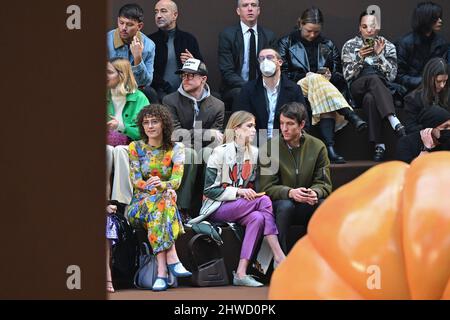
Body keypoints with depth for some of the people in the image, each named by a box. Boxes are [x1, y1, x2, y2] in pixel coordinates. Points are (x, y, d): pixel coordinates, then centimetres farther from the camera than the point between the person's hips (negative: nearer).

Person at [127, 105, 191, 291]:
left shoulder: (176, 149, 9)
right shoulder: (135, 148, 9)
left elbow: (177, 180, -6)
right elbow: (135, 180, -3)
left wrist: (161, 185, -30)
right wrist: (153, 188, -24)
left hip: (168, 201, 0)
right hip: (139, 204, 0)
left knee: (165, 198, -37)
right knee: (154, 202, -36)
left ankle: (162, 271, -46)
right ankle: (172, 259, -48)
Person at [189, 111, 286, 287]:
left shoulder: (254, 152, 12)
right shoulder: (220, 152, -7)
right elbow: (209, 190, -10)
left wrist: (251, 192, 0)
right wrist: (238, 192, -19)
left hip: (243, 204, 6)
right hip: (217, 208, -6)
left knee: (257, 218, -31)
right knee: (264, 201, -28)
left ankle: (241, 273, -37)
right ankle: (280, 258, -30)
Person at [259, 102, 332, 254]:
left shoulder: (317, 146, 1)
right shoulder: (270, 147, -5)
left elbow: (324, 184, 1)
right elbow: (267, 187, -8)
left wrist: (315, 193, -24)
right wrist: (290, 193, -28)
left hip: (307, 205, 2)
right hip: (280, 201, -2)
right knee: (285, 206, -36)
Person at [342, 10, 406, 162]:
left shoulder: (388, 46, 12)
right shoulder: (350, 46, 12)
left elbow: (391, 76, 1)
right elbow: (348, 75, 3)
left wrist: (379, 54, -9)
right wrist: (360, 58, -12)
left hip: (382, 88, 1)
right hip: (357, 89, -1)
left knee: (370, 99, -39)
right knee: (373, 79, -39)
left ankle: (379, 145, -49)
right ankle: (394, 121, -55)